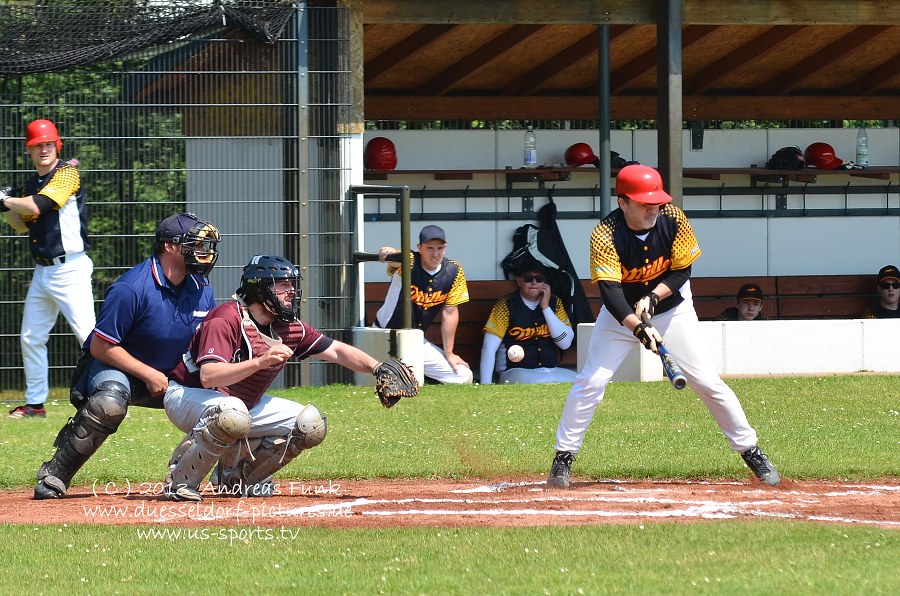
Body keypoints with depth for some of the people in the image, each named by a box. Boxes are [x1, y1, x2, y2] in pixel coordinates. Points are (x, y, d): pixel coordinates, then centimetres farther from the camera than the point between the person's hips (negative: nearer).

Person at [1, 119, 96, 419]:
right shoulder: (30, 185, 14)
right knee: (30, 338, 12)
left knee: (88, 334, -16)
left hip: (70, 269, -9)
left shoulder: (67, 173, -10)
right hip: (42, 271, 9)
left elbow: (36, 206, -20)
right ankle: (35, 403, 22)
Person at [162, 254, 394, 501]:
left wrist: (377, 367, -10)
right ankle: (181, 479, -22)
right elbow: (208, 376, -38)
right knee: (233, 417, -42)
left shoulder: (290, 328, -2)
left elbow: (336, 351, 5)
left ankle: (237, 474, 13)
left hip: (244, 404, 9)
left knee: (311, 425, 0)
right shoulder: (226, 319, -26)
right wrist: (261, 361, -46)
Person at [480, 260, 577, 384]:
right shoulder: (506, 305, -2)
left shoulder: (554, 303, 10)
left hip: (552, 371, 4)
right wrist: (486, 385, -18)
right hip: (516, 373, -4)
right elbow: (489, 348, -8)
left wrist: (546, 308, -5)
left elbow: (565, 343, -2)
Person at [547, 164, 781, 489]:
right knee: (591, 382, -11)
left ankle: (751, 451, 5)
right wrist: (638, 328, -49)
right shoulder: (605, 236, -27)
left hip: (672, 307, 1)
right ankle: (563, 457, 2)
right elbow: (610, 291, -34)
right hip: (621, 314, -1)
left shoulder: (673, 219, -19)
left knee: (708, 382, -5)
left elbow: (682, 271, -9)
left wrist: (652, 297, -26)